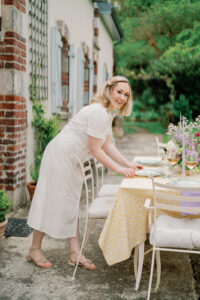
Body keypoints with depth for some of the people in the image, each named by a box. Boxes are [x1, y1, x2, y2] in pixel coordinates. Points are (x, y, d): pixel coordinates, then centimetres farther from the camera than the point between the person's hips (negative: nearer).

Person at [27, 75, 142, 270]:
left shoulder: (109, 113, 9)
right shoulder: (99, 112, -23)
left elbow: (107, 146, 12)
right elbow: (95, 149, -22)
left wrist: (128, 164, 7)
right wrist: (118, 169, -16)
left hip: (71, 160, 11)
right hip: (60, 155, -10)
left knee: (71, 204, 11)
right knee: (52, 201, -1)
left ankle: (75, 253, 19)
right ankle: (35, 250, 15)